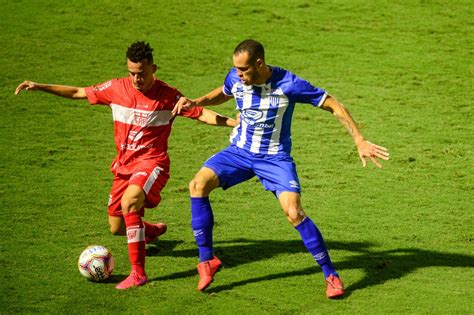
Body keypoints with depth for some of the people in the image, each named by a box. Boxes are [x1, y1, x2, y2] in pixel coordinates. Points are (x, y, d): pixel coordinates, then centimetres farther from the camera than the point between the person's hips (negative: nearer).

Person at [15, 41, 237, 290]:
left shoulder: (168, 96, -11)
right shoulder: (117, 88, -1)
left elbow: (201, 113, -10)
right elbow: (78, 93, 8)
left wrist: (233, 122, -24)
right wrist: (40, 87, 4)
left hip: (152, 162, -6)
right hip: (124, 164, 6)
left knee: (129, 202, -34)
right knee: (116, 228, 10)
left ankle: (138, 272, -29)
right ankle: (153, 231, 47)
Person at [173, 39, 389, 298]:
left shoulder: (289, 84, -22)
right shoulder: (235, 78, -9)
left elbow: (335, 106, -13)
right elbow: (223, 94, 18)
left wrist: (360, 142, -17)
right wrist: (196, 102, -1)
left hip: (275, 158, -4)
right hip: (239, 151, 4)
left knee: (294, 213, -22)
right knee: (198, 185, -19)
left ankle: (331, 275, -3)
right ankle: (206, 261, -5)